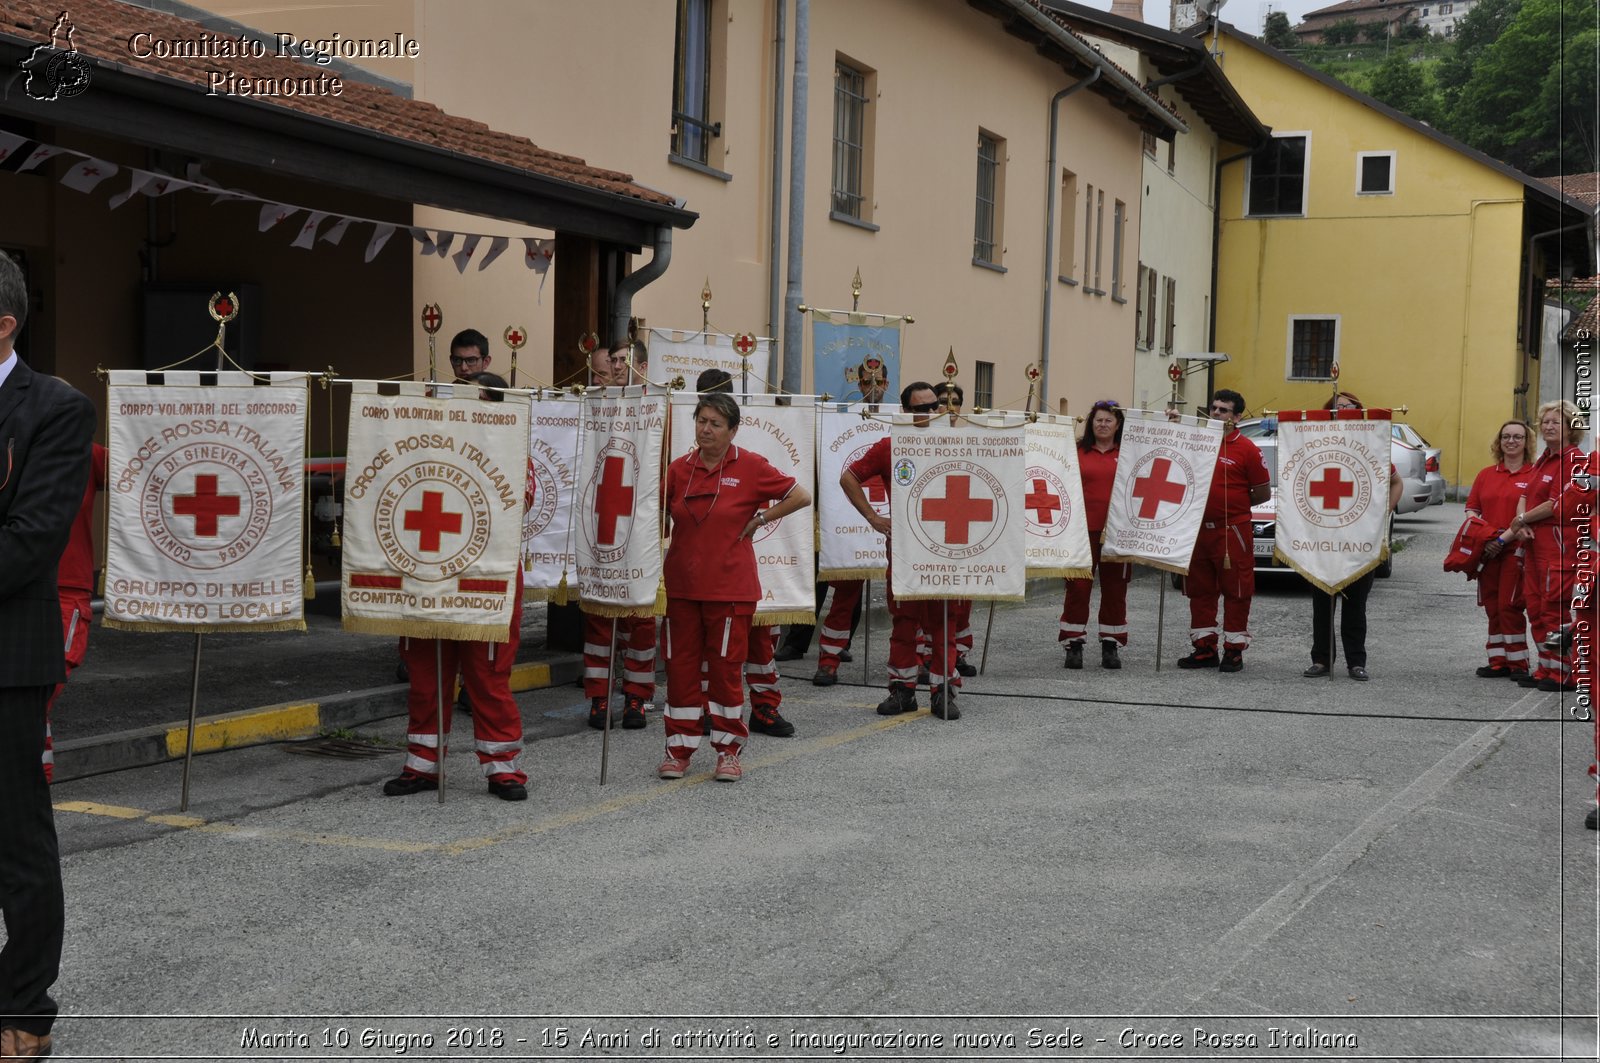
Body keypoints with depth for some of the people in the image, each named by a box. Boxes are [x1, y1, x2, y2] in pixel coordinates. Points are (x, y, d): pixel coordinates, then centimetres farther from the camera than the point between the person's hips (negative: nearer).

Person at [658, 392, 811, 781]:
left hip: (730, 585, -3)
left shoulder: (750, 466, -5)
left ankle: (728, 750, 14)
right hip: (683, 584, 3)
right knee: (681, 664, 6)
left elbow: (801, 497, -1)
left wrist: (758, 520, -2)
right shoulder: (679, 468, 4)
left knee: (725, 666, 2)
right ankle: (679, 748, 15)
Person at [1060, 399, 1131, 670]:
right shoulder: (1077, 452, 5)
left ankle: (1111, 646, 16)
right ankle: (1074, 646, 6)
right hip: (1082, 530, -1)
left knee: (1115, 590, 7)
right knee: (1077, 587, -1)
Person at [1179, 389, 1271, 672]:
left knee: (1236, 592, 1)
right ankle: (1204, 648, 20)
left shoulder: (1246, 449, -6)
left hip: (1233, 532, -5)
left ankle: (1234, 650, 9)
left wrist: (1231, 507, 2)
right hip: (1198, 531, 5)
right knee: (1199, 591, 10)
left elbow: (1263, 493, -2)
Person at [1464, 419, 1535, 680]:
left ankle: (1518, 663, 0)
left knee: (1509, 605, -9)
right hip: (1487, 549, 5)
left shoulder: (1534, 475, -2)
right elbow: (1472, 508, 13)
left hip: (1517, 548, -5)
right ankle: (1498, 661, 14)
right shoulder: (1486, 474, 15)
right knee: (1493, 607, 7)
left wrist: (1504, 538, -17)